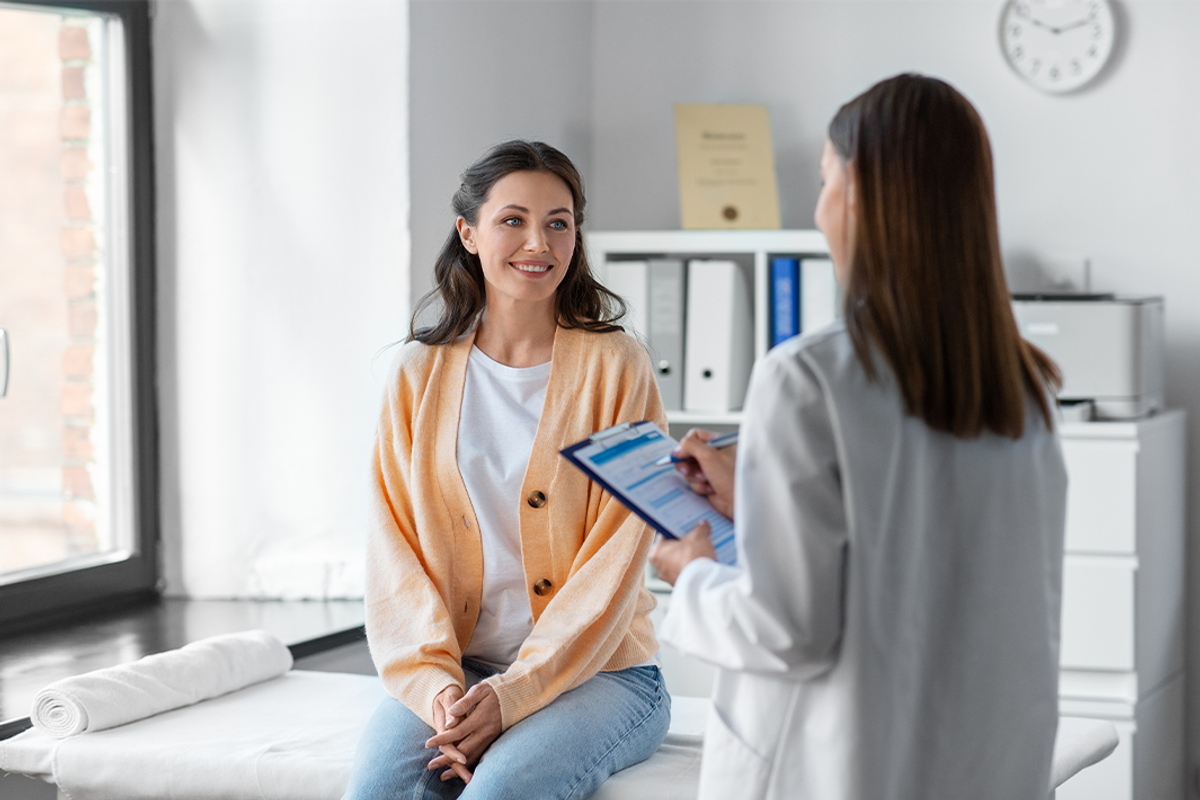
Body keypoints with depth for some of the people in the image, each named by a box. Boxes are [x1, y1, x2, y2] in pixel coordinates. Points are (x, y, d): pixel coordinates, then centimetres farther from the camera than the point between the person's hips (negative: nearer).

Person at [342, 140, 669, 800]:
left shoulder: (615, 367, -2)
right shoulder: (421, 373, 8)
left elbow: (613, 566, -7)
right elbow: (397, 550, 3)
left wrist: (511, 694, -16)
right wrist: (436, 683, -13)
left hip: (598, 669, -2)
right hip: (454, 668, 3)